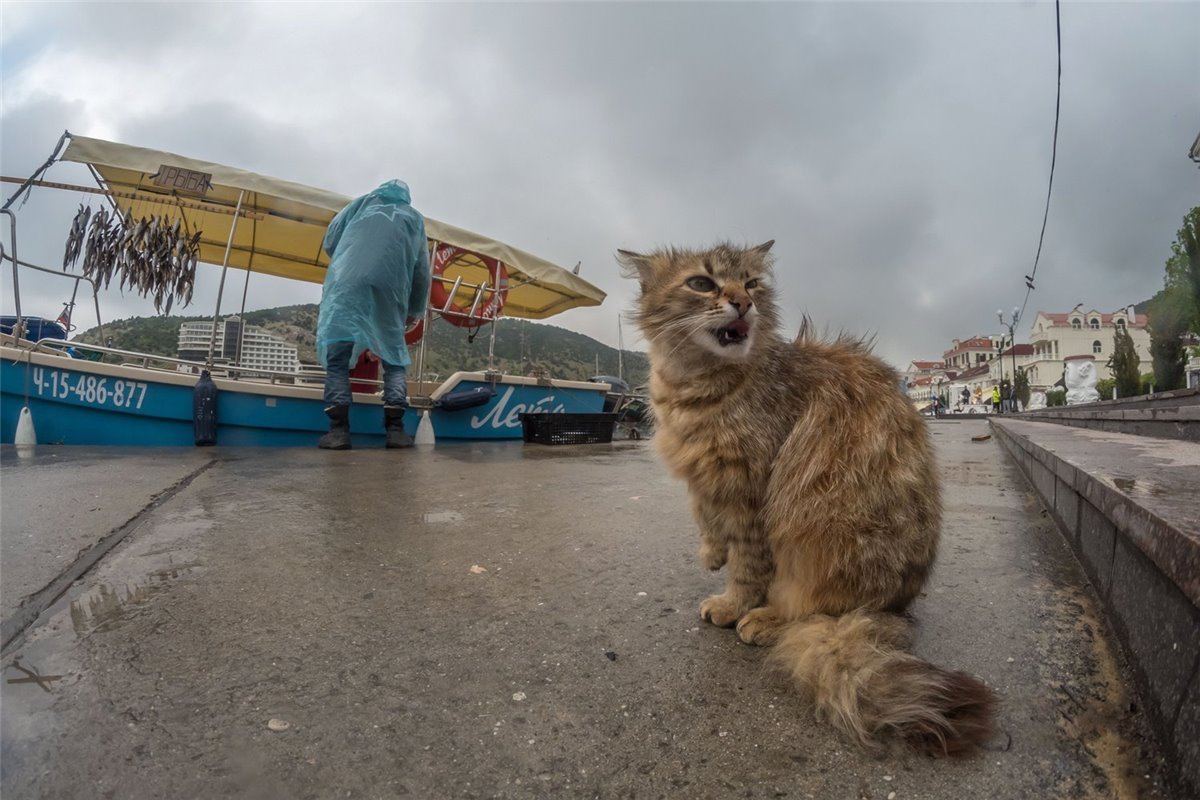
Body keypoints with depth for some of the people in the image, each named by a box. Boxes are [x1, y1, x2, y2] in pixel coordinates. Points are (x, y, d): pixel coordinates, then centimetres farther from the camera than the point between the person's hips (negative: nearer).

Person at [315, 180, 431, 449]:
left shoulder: (361, 203, 28)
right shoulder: (414, 217, 29)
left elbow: (329, 241, 19)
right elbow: (422, 272, 22)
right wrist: (416, 310, 31)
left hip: (347, 283, -1)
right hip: (391, 288, 1)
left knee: (337, 358, -2)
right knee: (394, 358, 9)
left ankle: (338, 429, -13)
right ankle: (395, 428, -5)